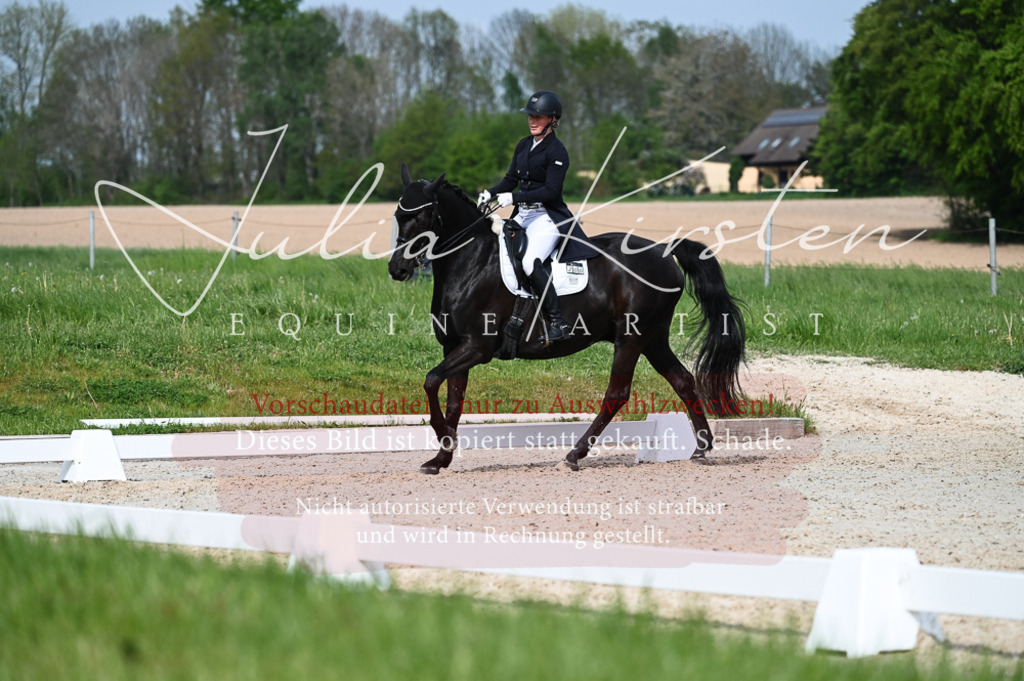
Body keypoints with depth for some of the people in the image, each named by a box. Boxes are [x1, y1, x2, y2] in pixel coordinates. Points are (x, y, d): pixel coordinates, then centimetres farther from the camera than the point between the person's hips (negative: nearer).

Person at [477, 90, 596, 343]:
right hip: (522, 216, 9)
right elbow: (511, 179, 17)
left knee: (531, 263, -29)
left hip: (548, 217, -9)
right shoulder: (524, 145, 13)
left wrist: (514, 197, -23)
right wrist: (491, 193, -2)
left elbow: (550, 191, -18)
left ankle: (558, 323, -26)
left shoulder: (556, 151, -12)